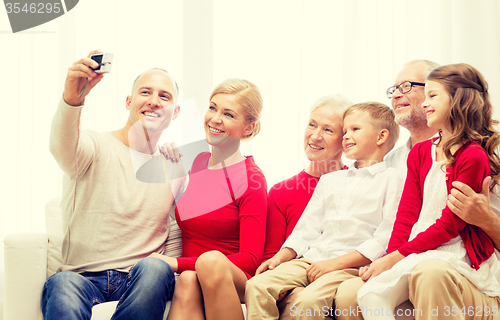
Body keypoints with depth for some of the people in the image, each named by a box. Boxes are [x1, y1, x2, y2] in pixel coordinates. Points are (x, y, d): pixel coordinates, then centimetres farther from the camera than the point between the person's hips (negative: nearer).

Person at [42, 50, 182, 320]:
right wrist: (71, 99, -44)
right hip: (81, 278, -2)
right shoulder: (95, 146, 2)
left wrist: (166, 275, -2)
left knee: (154, 268, -33)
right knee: (63, 284, -37)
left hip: (142, 281, 3)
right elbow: (62, 148, -24)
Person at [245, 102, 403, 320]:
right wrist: (281, 256, 5)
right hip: (310, 260, 6)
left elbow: (386, 239, -7)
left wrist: (335, 263, -14)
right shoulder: (329, 180, 25)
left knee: (309, 300, -33)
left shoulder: (391, 180, 3)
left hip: (351, 265, -6)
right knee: (256, 286, -18)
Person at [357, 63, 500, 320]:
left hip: (455, 252, -6)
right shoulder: (420, 153, 15)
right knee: (369, 294, -19)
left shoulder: (473, 157, -8)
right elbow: (407, 214, 8)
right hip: (416, 254, 6)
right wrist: (390, 257, -8)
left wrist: (396, 257, -16)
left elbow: (451, 223, -12)